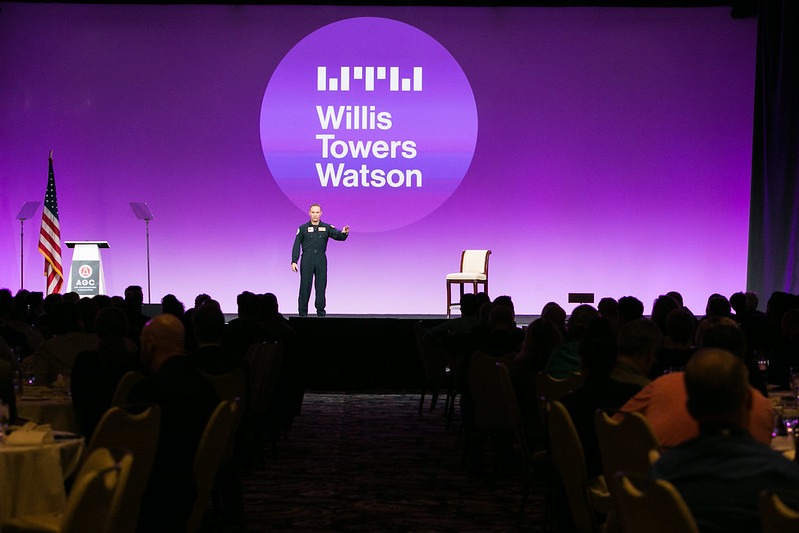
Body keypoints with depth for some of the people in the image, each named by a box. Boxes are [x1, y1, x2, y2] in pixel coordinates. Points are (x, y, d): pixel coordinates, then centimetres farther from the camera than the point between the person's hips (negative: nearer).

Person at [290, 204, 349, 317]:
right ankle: (302, 313, 1)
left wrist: (344, 233, -28)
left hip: (321, 260, 1)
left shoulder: (327, 228, 9)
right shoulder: (303, 228, 7)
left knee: (321, 287, 1)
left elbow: (338, 236, -3)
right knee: (305, 287, -3)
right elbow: (296, 246, 6)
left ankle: (321, 313, 6)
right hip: (307, 260, -1)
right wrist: (294, 261, -3)